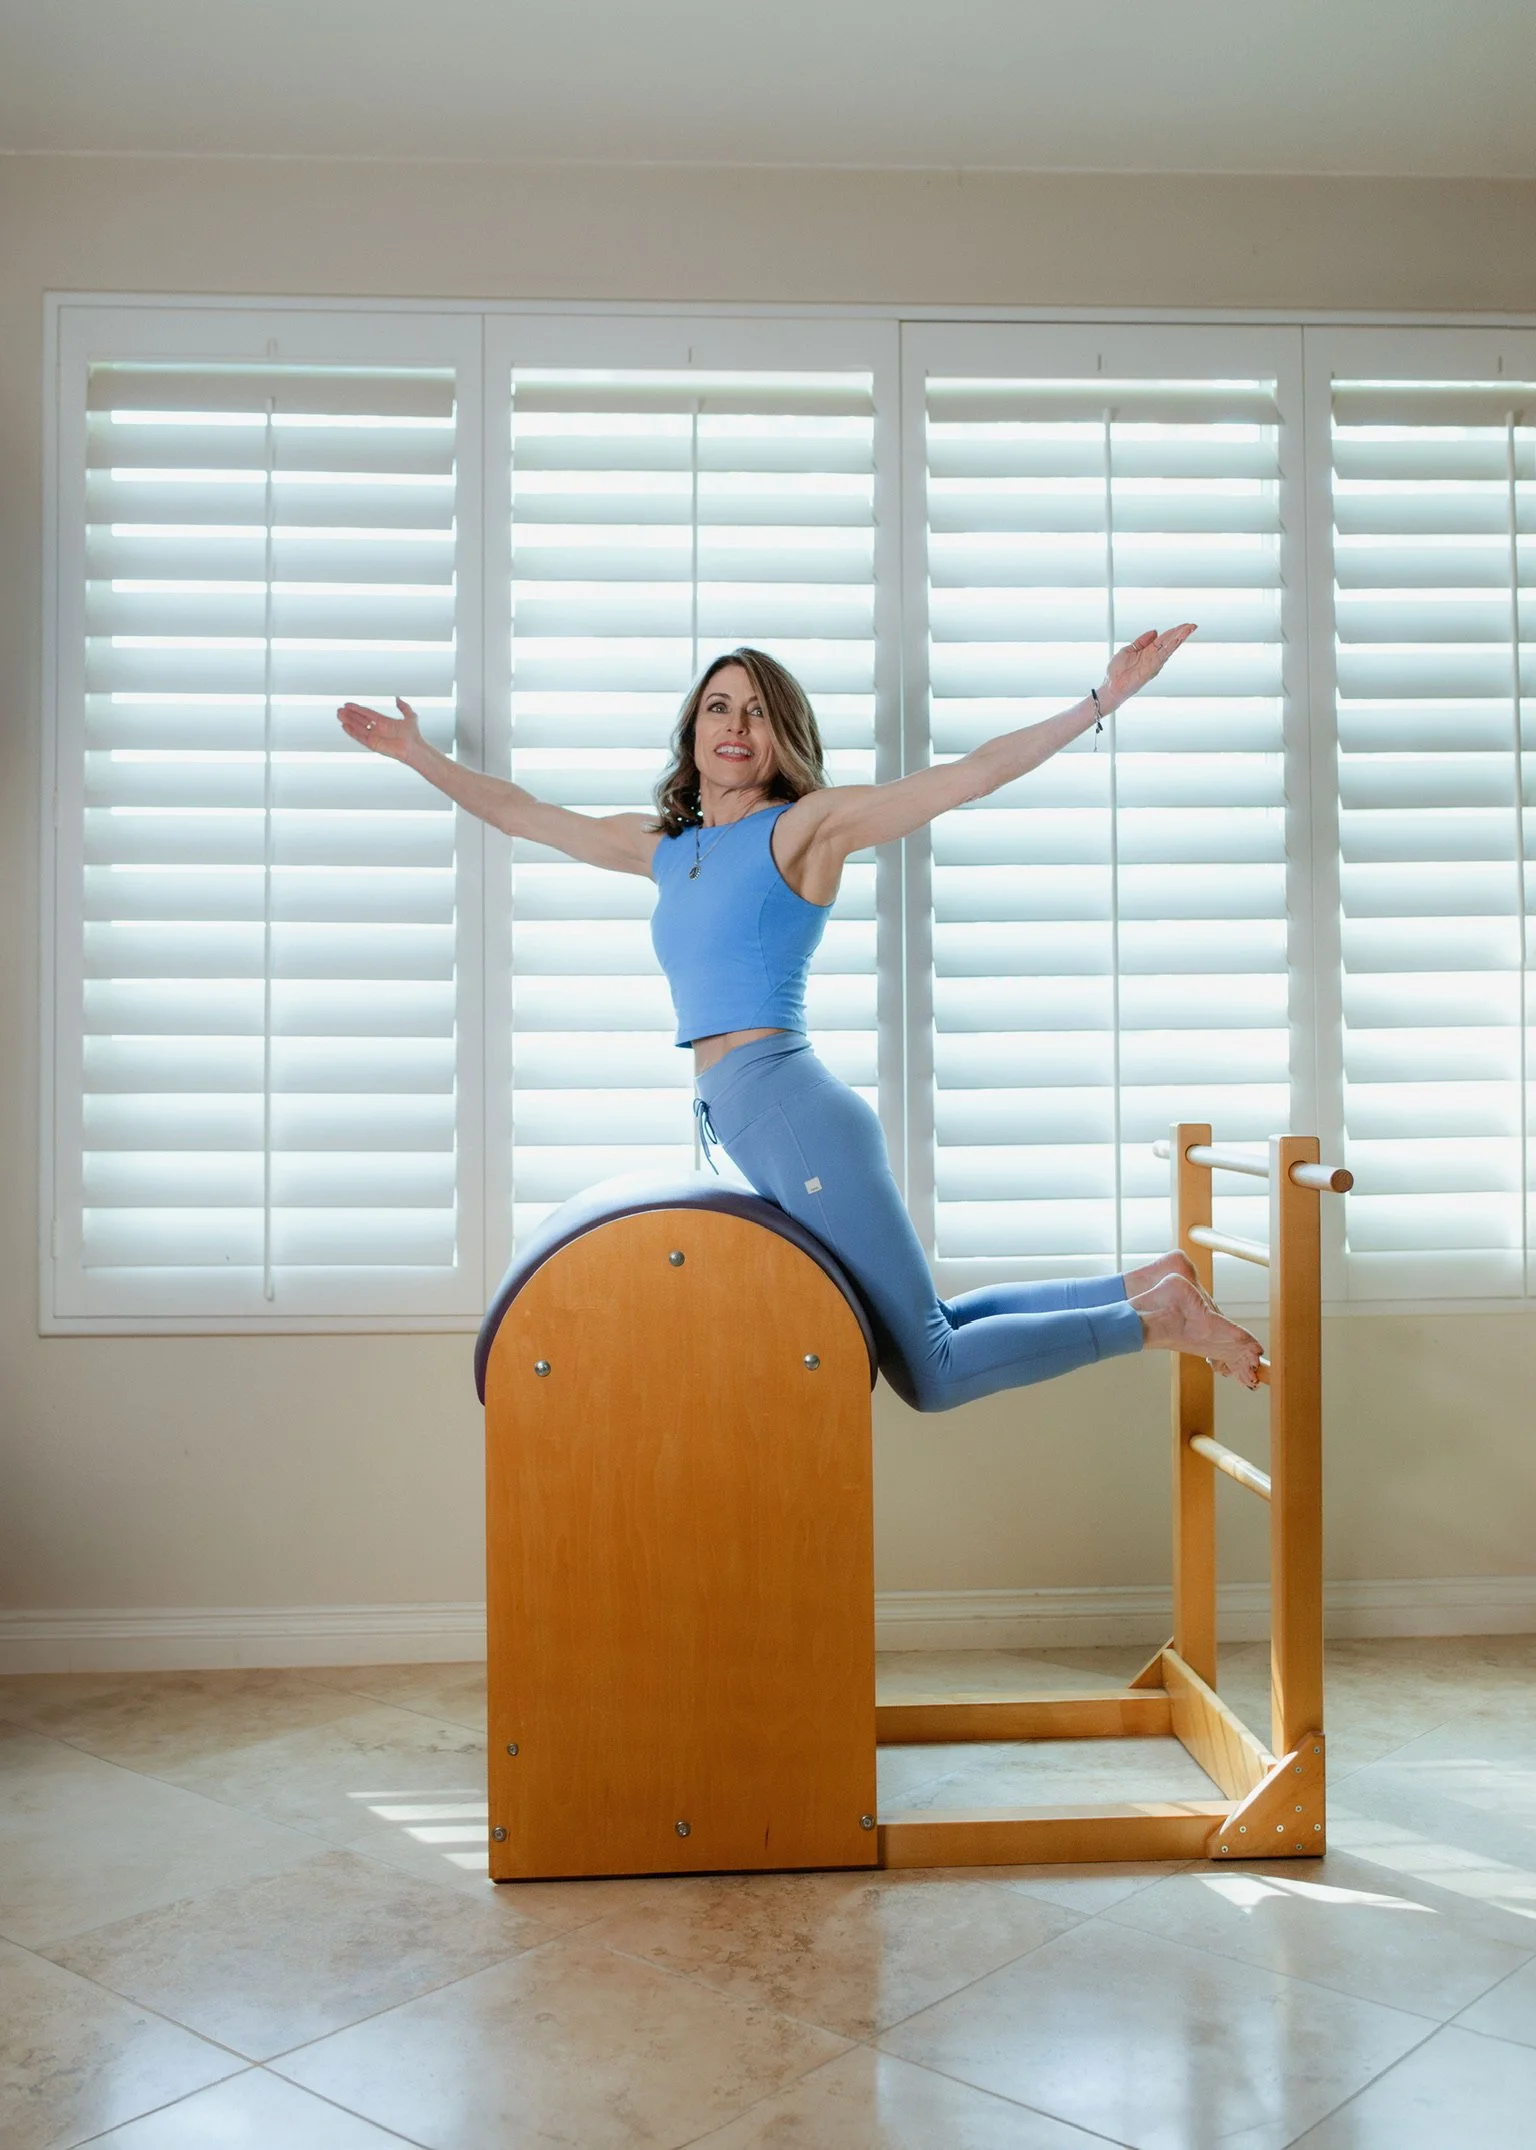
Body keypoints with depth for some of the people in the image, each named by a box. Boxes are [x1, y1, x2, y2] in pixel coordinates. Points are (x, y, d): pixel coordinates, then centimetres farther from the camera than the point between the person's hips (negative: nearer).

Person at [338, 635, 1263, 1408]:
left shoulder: (807, 824, -1)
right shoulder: (662, 845, 18)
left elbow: (977, 771, -5)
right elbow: (519, 810, 29)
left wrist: (1103, 698, -12)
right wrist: (416, 752, 33)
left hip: (797, 1120, -7)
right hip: (747, 1132, 7)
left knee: (931, 1375, -9)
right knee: (931, 1336, 9)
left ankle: (1157, 1316, 7)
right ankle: (1148, 1284, 22)